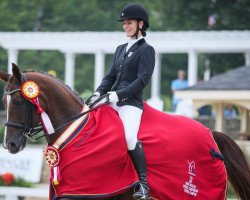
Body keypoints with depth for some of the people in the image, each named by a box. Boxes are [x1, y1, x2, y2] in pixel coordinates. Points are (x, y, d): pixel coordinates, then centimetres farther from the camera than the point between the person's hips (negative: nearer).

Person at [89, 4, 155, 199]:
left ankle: (143, 184, -24)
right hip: (112, 101, 9)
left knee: (130, 138, -29)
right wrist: (99, 93, 0)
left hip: (131, 103, -8)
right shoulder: (121, 49, 22)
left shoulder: (146, 50, 0)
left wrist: (119, 94, -19)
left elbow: (143, 79, -11)